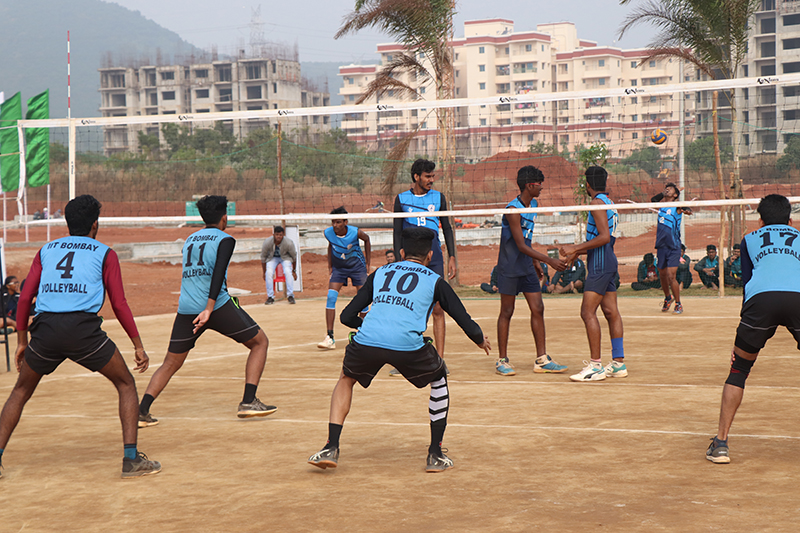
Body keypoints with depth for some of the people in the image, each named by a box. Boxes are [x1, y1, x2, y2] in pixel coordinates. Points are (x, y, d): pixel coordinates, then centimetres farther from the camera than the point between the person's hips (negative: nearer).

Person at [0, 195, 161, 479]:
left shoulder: (46, 250, 23)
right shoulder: (104, 253, 14)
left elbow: (24, 298, 17)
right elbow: (119, 305, 7)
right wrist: (138, 346, 13)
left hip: (45, 330, 3)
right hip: (84, 329, -3)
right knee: (126, 385, 14)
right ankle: (131, 459, 5)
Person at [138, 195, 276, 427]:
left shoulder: (190, 239, 20)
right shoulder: (225, 240, 2)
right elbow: (218, 272, -14)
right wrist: (209, 309, -22)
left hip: (186, 309, 5)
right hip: (217, 304, -5)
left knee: (171, 364, 16)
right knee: (260, 342, 11)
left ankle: (141, 411, 1)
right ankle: (248, 402, -1)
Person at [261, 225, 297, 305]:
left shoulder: (288, 243, -27)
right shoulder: (267, 242, -24)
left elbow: (294, 257, -9)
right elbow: (263, 257, -8)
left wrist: (294, 271, -1)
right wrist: (264, 271, -2)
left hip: (285, 257, -1)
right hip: (272, 257, 1)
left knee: (287, 271, -29)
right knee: (269, 272, -26)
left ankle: (290, 296, -19)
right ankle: (270, 297, -17)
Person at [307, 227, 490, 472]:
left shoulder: (379, 273, 27)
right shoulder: (435, 281, 20)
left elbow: (347, 316, 28)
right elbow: (466, 322, 16)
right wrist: (480, 340, 39)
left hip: (366, 342, 2)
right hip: (407, 345, -2)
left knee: (346, 379, 34)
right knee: (439, 379, 28)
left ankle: (331, 448, 22)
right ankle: (436, 455, 24)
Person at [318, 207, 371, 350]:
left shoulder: (356, 232, -24)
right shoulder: (328, 233, -17)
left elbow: (367, 239, -2)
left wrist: (367, 262, 1)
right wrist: (330, 265, 8)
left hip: (357, 266, -2)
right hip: (339, 267, 2)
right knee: (331, 297, -15)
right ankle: (330, 338, -15)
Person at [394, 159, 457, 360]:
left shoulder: (439, 197, 8)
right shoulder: (402, 199, 4)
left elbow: (447, 229, 12)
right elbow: (397, 233, 7)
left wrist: (452, 258, 5)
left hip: (434, 255, 1)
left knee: (437, 309, -4)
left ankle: (440, 360, -2)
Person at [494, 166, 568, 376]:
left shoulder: (533, 205, 8)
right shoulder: (513, 209, -19)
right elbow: (521, 245, -23)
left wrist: (535, 261, 23)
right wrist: (549, 260, -26)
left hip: (526, 266, 8)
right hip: (509, 267, -8)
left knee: (538, 309, 3)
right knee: (507, 312, 0)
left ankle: (541, 360, 7)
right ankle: (502, 360, 9)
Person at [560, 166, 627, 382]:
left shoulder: (598, 202, -12)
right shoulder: (608, 202, 17)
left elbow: (604, 237, -21)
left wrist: (576, 248, -17)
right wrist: (577, 252, 24)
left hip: (600, 263, -10)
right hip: (608, 261, 10)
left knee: (588, 312, -11)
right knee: (611, 312, 10)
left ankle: (596, 366, -14)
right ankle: (618, 363, 13)